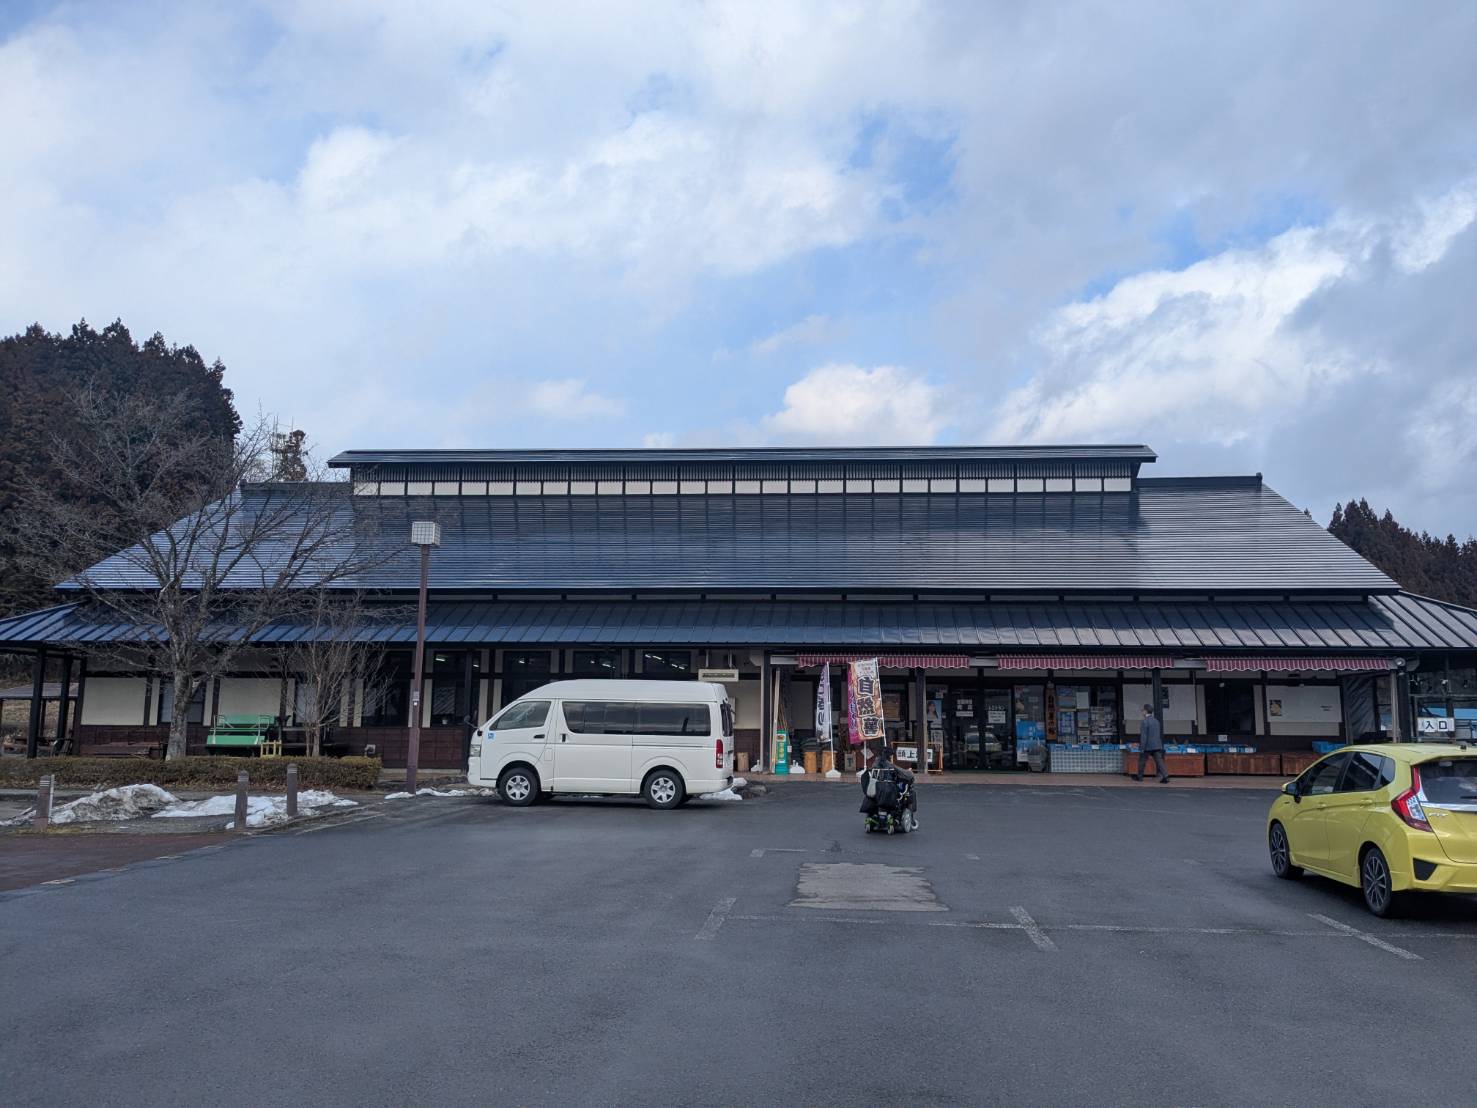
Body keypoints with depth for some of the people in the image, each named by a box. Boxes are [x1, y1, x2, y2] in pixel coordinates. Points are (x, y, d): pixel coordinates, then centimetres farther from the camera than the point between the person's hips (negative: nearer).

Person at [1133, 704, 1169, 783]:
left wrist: (1142, 748, -15)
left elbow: (1143, 736, -17)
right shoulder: (1156, 721, 10)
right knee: (1159, 761, 1)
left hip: (1147, 746, -6)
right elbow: (1159, 735, 18)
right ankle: (1165, 776, -12)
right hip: (1157, 745, 6)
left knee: (1142, 761, 10)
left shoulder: (1144, 722, -14)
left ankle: (1139, 777, 22)